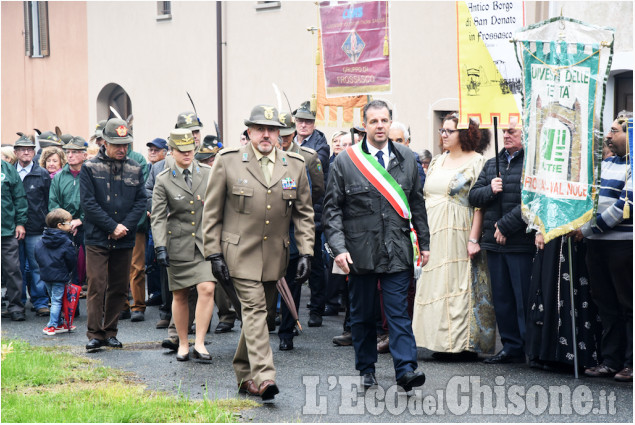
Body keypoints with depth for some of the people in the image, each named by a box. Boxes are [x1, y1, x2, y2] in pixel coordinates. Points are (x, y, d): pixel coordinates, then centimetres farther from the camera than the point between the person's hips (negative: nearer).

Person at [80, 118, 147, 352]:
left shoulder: (135, 169, 7)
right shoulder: (90, 168, -2)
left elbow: (141, 201, 6)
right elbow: (88, 203, -7)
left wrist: (124, 227, -8)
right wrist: (112, 227, -12)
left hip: (124, 240, 3)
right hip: (97, 238, -3)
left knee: (119, 288, 7)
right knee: (96, 286, -6)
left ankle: (110, 331, 17)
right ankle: (95, 334, -2)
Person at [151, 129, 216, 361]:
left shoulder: (208, 173, 3)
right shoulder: (163, 180, -2)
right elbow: (158, 217, -5)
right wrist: (160, 247, -15)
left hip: (205, 241, 1)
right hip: (178, 244, -1)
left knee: (207, 289, -16)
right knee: (180, 296, 6)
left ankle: (200, 344, -10)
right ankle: (183, 344, 20)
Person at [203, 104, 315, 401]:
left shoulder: (295, 166, 6)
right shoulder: (227, 162, -2)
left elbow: (304, 214, 11)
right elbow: (212, 212, 1)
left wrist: (305, 253, 2)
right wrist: (214, 254, -4)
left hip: (275, 256, 4)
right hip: (240, 253, -4)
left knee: (258, 313, 11)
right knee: (254, 309, -15)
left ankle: (244, 375, 23)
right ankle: (263, 376, -22)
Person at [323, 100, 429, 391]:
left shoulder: (406, 159, 8)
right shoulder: (345, 161, -1)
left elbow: (417, 203, 14)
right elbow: (332, 207, 0)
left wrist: (423, 243, 12)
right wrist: (338, 247, -10)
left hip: (397, 249, 1)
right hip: (360, 250, -1)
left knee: (398, 310, -4)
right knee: (362, 313, 8)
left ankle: (406, 368, -8)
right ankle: (366, 368, 21)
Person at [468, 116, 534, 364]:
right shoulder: (492, 164, 17)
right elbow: (473, 196, 16)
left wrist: (506, 225, -14)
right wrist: (490, 190, -4)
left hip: (521, 242, -7)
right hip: (494, 242, 7)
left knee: (524, 298, -5)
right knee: (502, 298, 10)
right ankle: (511, 347, 17)